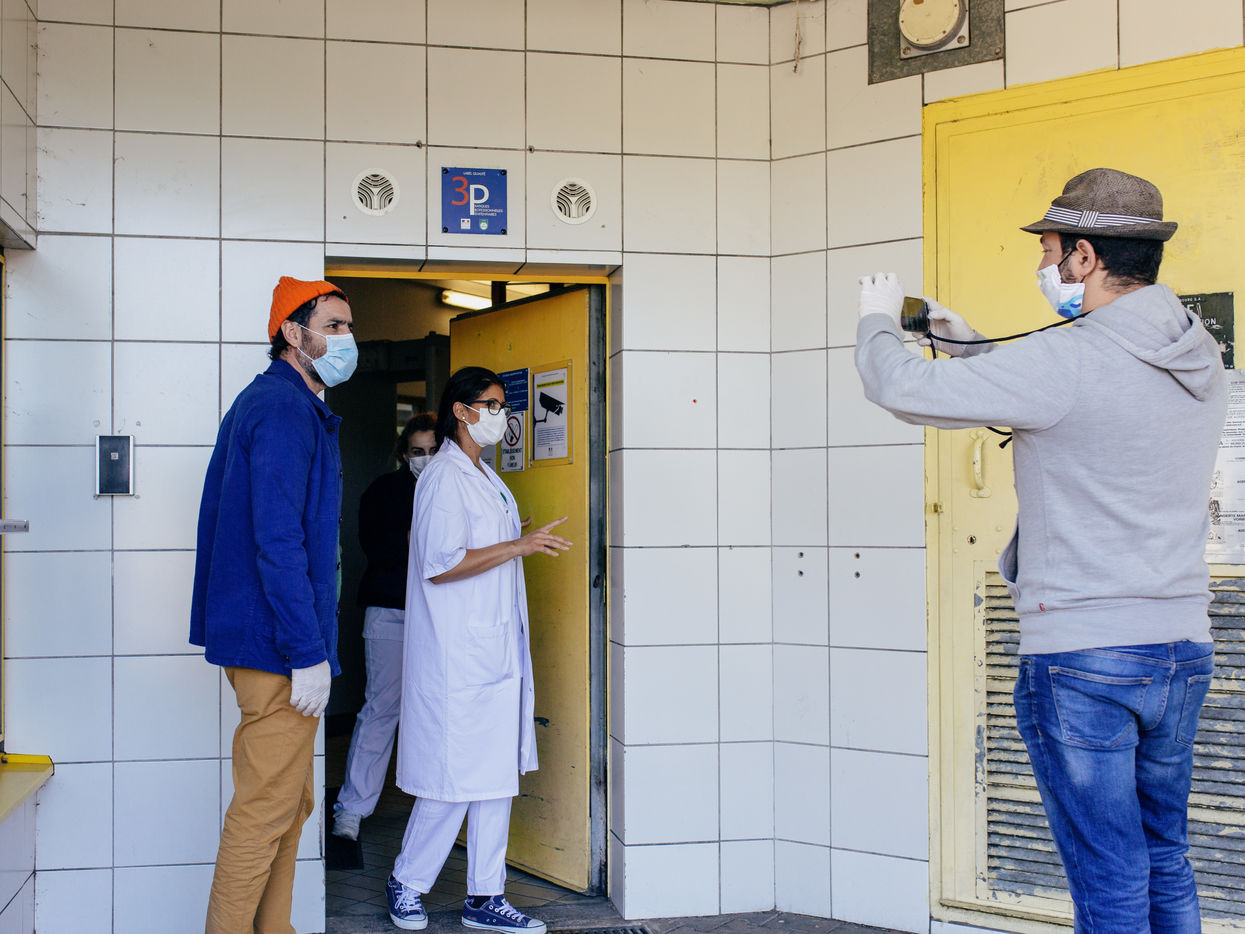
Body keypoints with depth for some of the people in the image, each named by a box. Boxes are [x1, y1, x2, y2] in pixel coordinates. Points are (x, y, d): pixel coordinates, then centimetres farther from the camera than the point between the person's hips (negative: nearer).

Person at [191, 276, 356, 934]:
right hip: (277, 645, -11)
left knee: (287, 803, 16)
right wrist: (308, 654, -22)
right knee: (267, 808, -5)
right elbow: (278, 542, -22)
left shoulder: (264, 403, 19)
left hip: (259, 642, 11)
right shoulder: (285, 409, -14)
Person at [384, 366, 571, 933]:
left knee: (497, 774, 9)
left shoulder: (484, 478, 18)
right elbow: (439, 563, -20)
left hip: (495, 653, 9)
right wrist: (517, 547, -19)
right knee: (454, 779, -3)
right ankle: (407, 884, 15)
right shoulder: (443, 477, -12)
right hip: (456, 657, -9)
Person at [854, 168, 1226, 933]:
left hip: (1082, 656, -7)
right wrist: (974, 348, 22)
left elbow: (904, 389, -13)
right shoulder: (1201, 362, 7)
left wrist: (878, 318, 7)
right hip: (1182, 647, 8)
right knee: (1165, 864, 19)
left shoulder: (1067, 365, -18)